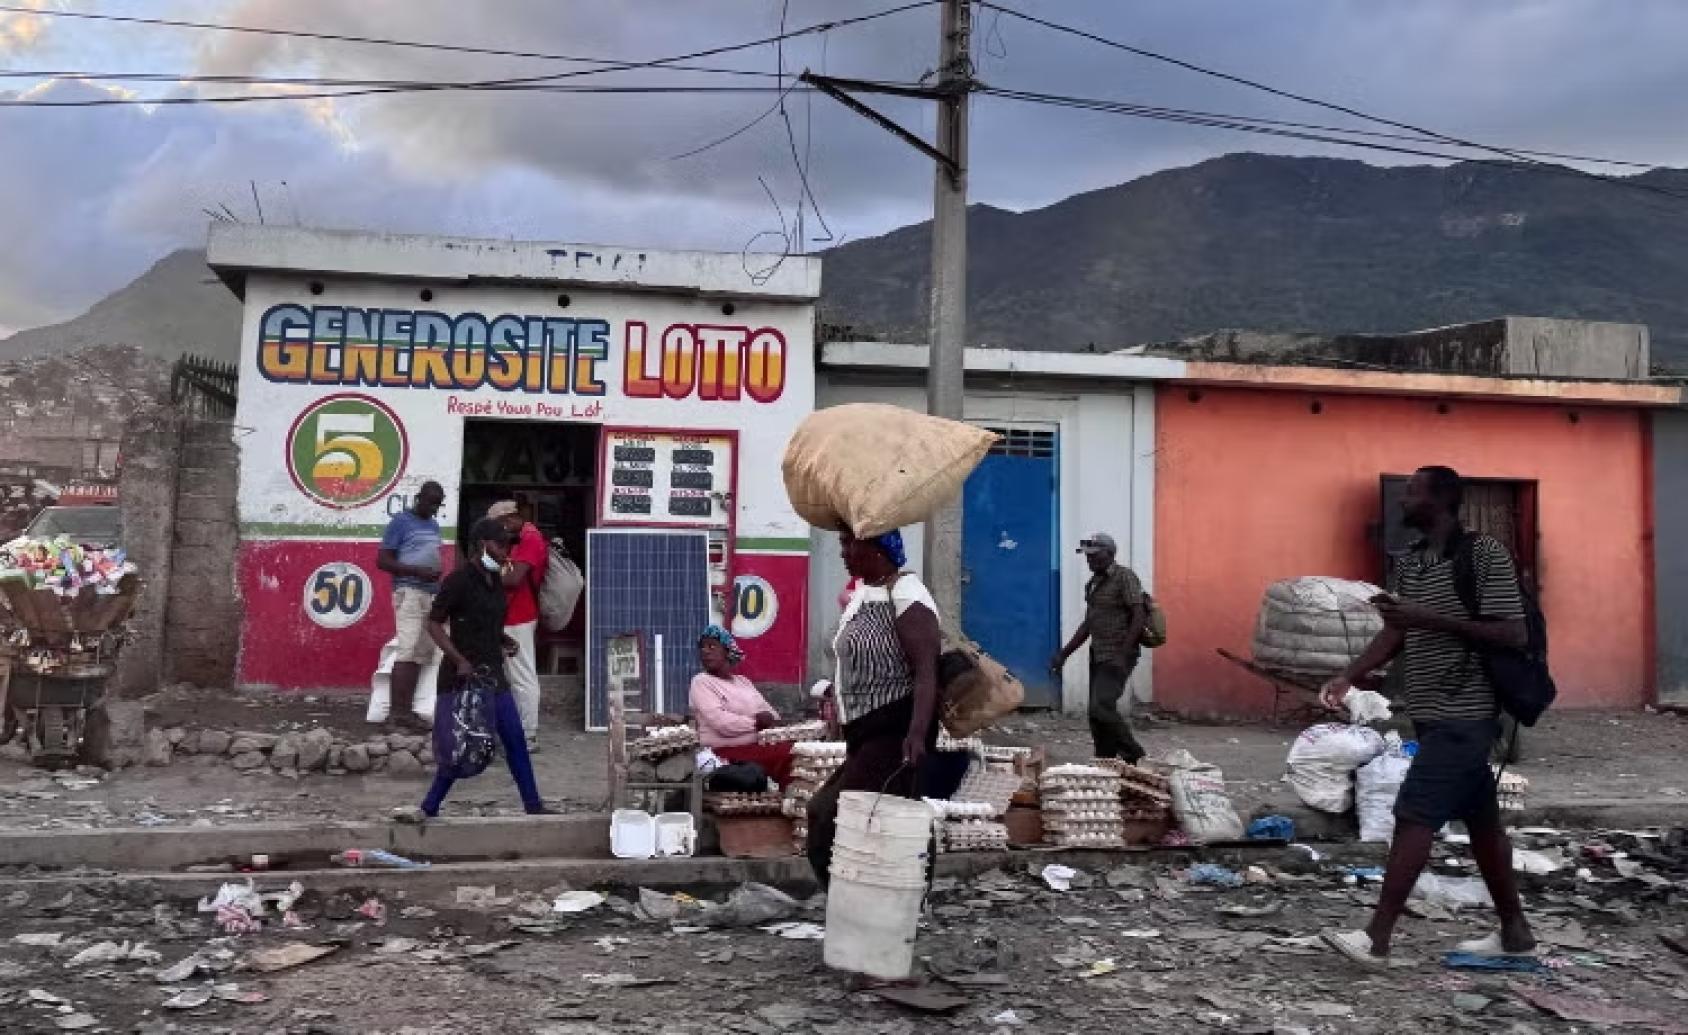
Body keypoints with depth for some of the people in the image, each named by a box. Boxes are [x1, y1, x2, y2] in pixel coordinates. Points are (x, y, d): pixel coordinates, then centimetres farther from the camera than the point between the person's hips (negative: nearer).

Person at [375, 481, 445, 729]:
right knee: (408, 650, -14)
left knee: (422, 653, 3)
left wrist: (437, 575, 13)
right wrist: (418, 571, -17)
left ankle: (407, 708, 5)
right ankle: (398, 709, -13)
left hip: (430, 594, 8)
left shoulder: (434, 526, 19)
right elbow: (382, 561, -9)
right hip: (409, 592, -8)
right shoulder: (401, 521, -4)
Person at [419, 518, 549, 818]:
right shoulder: (458, 580, -12)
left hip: (493, 674, 8)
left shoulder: (495, 581, 12)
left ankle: (533, 806, 15)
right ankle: (429, 809, 12)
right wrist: (460, 660, -22)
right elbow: (433, 624, -14)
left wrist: (504, 641, 5)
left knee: (516, 741, 8)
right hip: (463, 677, -8)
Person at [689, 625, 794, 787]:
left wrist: (767, 717, -9)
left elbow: (772, 713, 14)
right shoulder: (701, 682, -2)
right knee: (786, 755, -28)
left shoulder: (742, 681, 19)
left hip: (759, 745, 7)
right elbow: (722, 723, -17)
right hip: (728, 752, -7)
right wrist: (757, 722, -8)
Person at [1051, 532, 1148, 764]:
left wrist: (1123, 653, -22)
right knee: (1097, 713, 7)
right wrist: (1063, 654, 20)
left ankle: (1132, 754, -2)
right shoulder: (1093, 583, 16)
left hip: (1118, 656, -8)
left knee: (1101, 707, -18)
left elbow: (1139, 617, -15)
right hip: (1098, 656, 8)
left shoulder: (1124, 577, -8)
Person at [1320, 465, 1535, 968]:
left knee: (1414, 817, -10)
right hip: (1436, 715, 8)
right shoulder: (1409, 564, 11)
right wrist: (1349, 676, -5)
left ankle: (1377, 938, -7)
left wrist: (1430, 619, -23)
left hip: (1463, 715, -8)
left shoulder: (1484, 554, -13)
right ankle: (1514, 931, 26)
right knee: (1479, 819, 15)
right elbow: (1396, 634, 10)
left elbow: (1512, 634, -16)